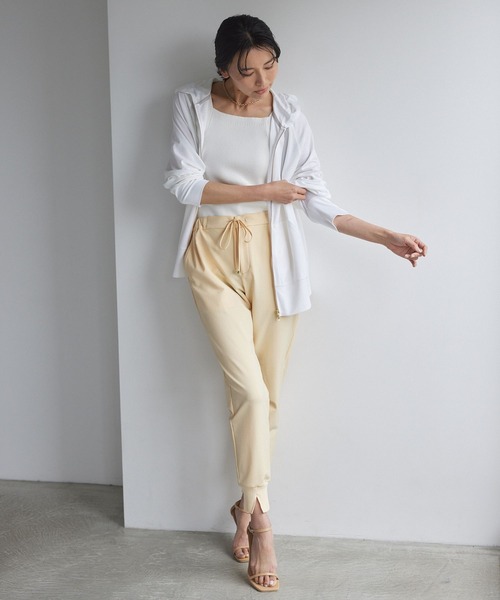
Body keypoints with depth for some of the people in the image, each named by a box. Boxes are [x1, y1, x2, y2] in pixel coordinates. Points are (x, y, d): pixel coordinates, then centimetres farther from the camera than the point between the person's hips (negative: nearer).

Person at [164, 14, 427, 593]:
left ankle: (247, 508, 23)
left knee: (265, 394, 4)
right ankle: (258, 515, 3)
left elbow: (317, 201, -1)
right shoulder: (192, 103, -1)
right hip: (213, 256, -1)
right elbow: (183, 182, -7)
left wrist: (386, 236, -9)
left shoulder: (289, 116, -1)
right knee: (249, 387, -11)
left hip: (271, 259, 1)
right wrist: (263, 191, -10)